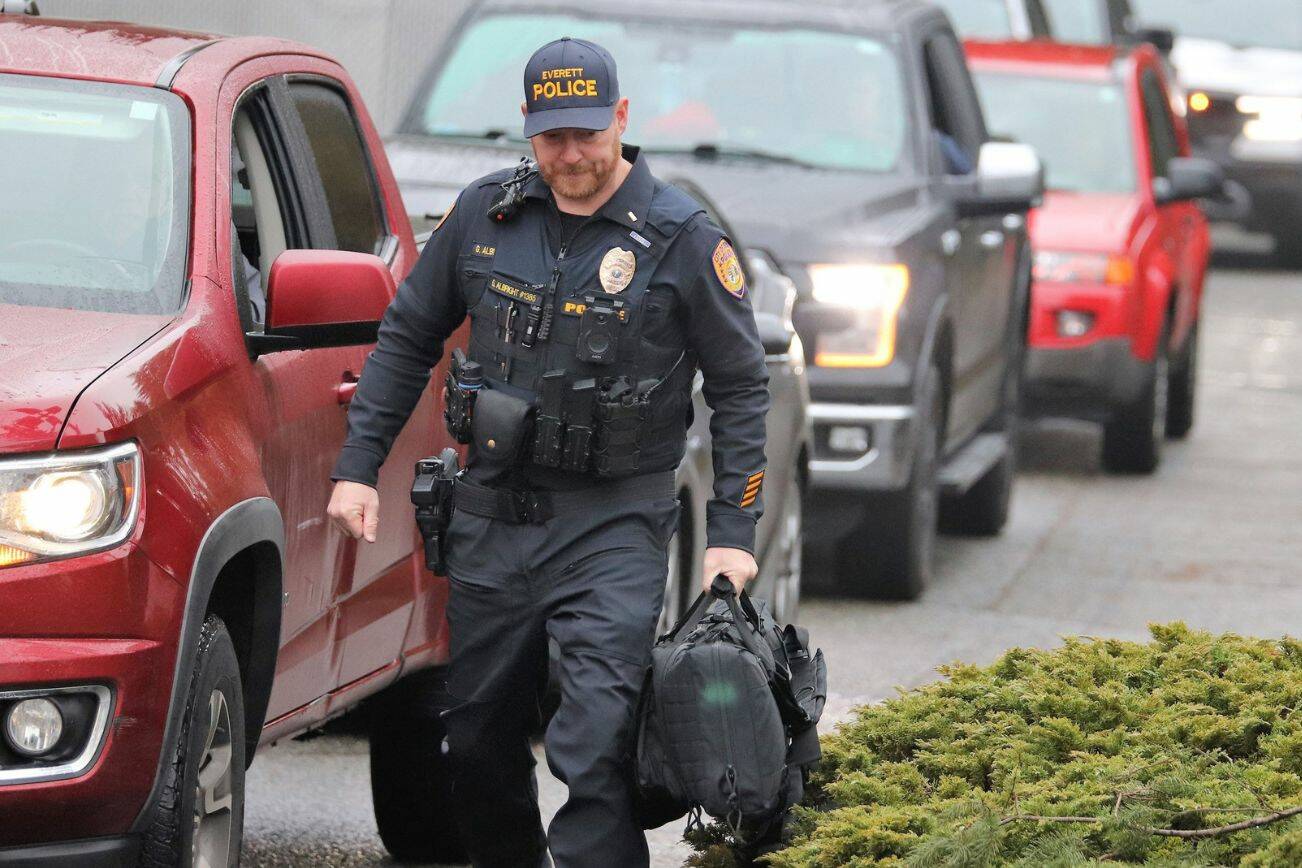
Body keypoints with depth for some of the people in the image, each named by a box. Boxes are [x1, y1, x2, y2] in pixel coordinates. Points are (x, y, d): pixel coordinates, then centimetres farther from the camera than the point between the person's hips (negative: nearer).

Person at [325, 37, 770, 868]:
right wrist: (359, 465, 8)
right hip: (493, 518, 4)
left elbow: (741, 388, 1)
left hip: (614, 526, -4)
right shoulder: (485, 215, 4)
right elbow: (408, 338, 15)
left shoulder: (683, 239, -5)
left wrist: (733, 532, -5)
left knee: (595, 744, -17)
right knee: (478, 738, 13)